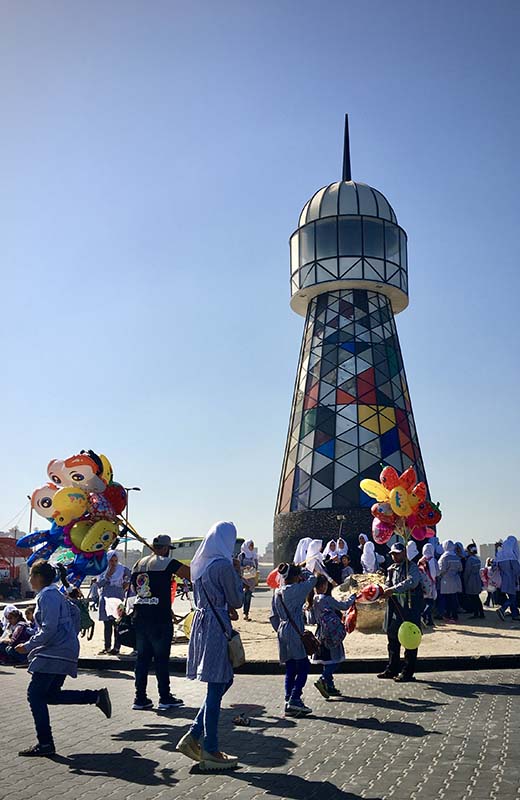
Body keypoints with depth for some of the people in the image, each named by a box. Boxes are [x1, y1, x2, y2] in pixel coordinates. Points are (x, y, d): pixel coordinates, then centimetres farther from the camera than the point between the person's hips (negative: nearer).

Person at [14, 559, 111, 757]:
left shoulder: (47, 596, -14)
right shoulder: (56, 593, 17)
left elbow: (48, 630, -21)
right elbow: (74, 611, 26)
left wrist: (28, 646, -13)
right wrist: (72, 637, 28)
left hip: (55, 654, -10)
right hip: (66, 651, 10)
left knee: (35, 695, -4)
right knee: (50, 695, 13)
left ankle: (45, 744, 0)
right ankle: (96, 696, 12)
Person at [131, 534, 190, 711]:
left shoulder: (138, 564, 12)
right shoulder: (167, 563, -8)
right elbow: (193, 575, -13)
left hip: (139, 616, 6)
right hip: (159, 618, -6)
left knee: (142, 657, 11)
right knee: (162, 658, 3)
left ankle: (140, 698, 14)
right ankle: (165, 698, 9)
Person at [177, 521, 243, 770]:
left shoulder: (199, 564, 10)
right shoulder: (224, 565, -16)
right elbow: (237, 601, -8)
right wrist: (238, 574, 1)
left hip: (201, 623, 9)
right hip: (217, 628, -9)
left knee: (224, 681, 18)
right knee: (216, 689, 1)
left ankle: (193, 736, 19)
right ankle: (210, 751, 11)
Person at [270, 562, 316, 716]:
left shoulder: (277, 592, 12)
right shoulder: (295, 589, -10)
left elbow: (274, 617, 15)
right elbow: (313, 580, 1)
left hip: (282, 631, 8)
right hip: (294, 632, -8)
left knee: (290, 669, 11)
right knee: (303, 667, -2)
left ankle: (289, 702, 11)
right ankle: (294, 699, -9)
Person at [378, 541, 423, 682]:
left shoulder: (412, 567, -7)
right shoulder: (391, 569, 16)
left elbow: (412, 581, -24)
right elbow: (388, 584, 11)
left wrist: (394, 589, -30)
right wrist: (383, 590, -13)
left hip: (410, 607, -7)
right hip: (395, 607, 7)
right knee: (393, 638, 13)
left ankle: (408, 672, 6)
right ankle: (392, 669, 25)